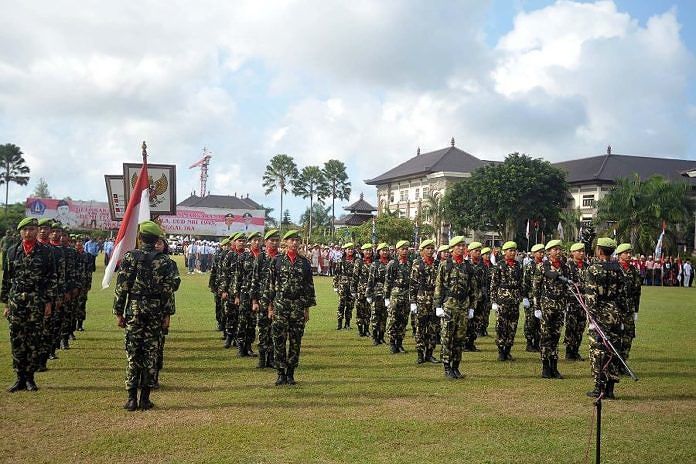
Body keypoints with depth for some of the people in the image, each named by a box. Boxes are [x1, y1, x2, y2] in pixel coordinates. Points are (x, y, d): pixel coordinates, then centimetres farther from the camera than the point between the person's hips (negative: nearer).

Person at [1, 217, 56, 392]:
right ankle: (20, 378, 12)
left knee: (34, 340, 1)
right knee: (16, 340, 3)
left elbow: (51, 278, 2)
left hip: (37, 301, -2)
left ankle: (30, 377, 11)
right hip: (16, 300, 2)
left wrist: (48, 302, -3)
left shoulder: (45, 252, 1)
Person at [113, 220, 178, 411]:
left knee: (132, 354, 4)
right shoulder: (164, 260, 1)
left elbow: (121, 287, -5)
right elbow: (169, 289, -1)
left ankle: (132, 398, 5)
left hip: (134, 310, -1)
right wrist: (167, 314, 6)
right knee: (151, 353, 6)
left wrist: (118, 312, 2)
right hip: (156, 312, 1)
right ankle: (145, 398, 8)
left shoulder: (130, 257, -3)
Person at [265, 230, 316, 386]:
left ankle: (290, 373, 14)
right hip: (280, 304, -1)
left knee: (295, 342, 4)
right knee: (279, 340, -3)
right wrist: (270, 306, 0)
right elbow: (270, 283, 3)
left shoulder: (305, 262, 6)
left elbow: (309, 286, 9)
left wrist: (307, 309, 5)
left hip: (298, 306, 2)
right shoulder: (277, 260, 3)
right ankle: (281, 374, 7)